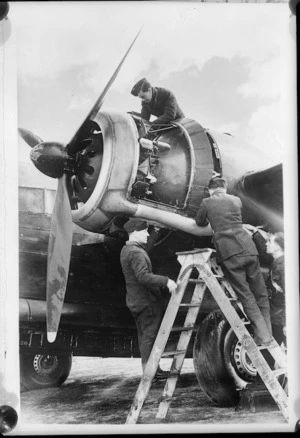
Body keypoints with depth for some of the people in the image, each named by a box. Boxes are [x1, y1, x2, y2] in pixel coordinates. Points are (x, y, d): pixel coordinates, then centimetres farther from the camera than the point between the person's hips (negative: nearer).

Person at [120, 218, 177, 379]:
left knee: (144, 335, 15)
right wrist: (166, 281, -33)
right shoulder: (136, 253, -19)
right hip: (147, 301, -11)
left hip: (135, 300, 11)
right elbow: (144, 277, -31)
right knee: (150, 335, -4)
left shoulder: (126, 250, 14)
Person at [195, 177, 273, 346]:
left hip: (228, 253, -3)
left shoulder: (207, 203, 9)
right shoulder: (236, 200, 17)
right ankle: (269, 335, 12)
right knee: (261, 293, 10)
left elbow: (199, 222, 25)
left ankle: (263, 337, -3)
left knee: (246, 295, 0)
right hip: (247, 248, 3)